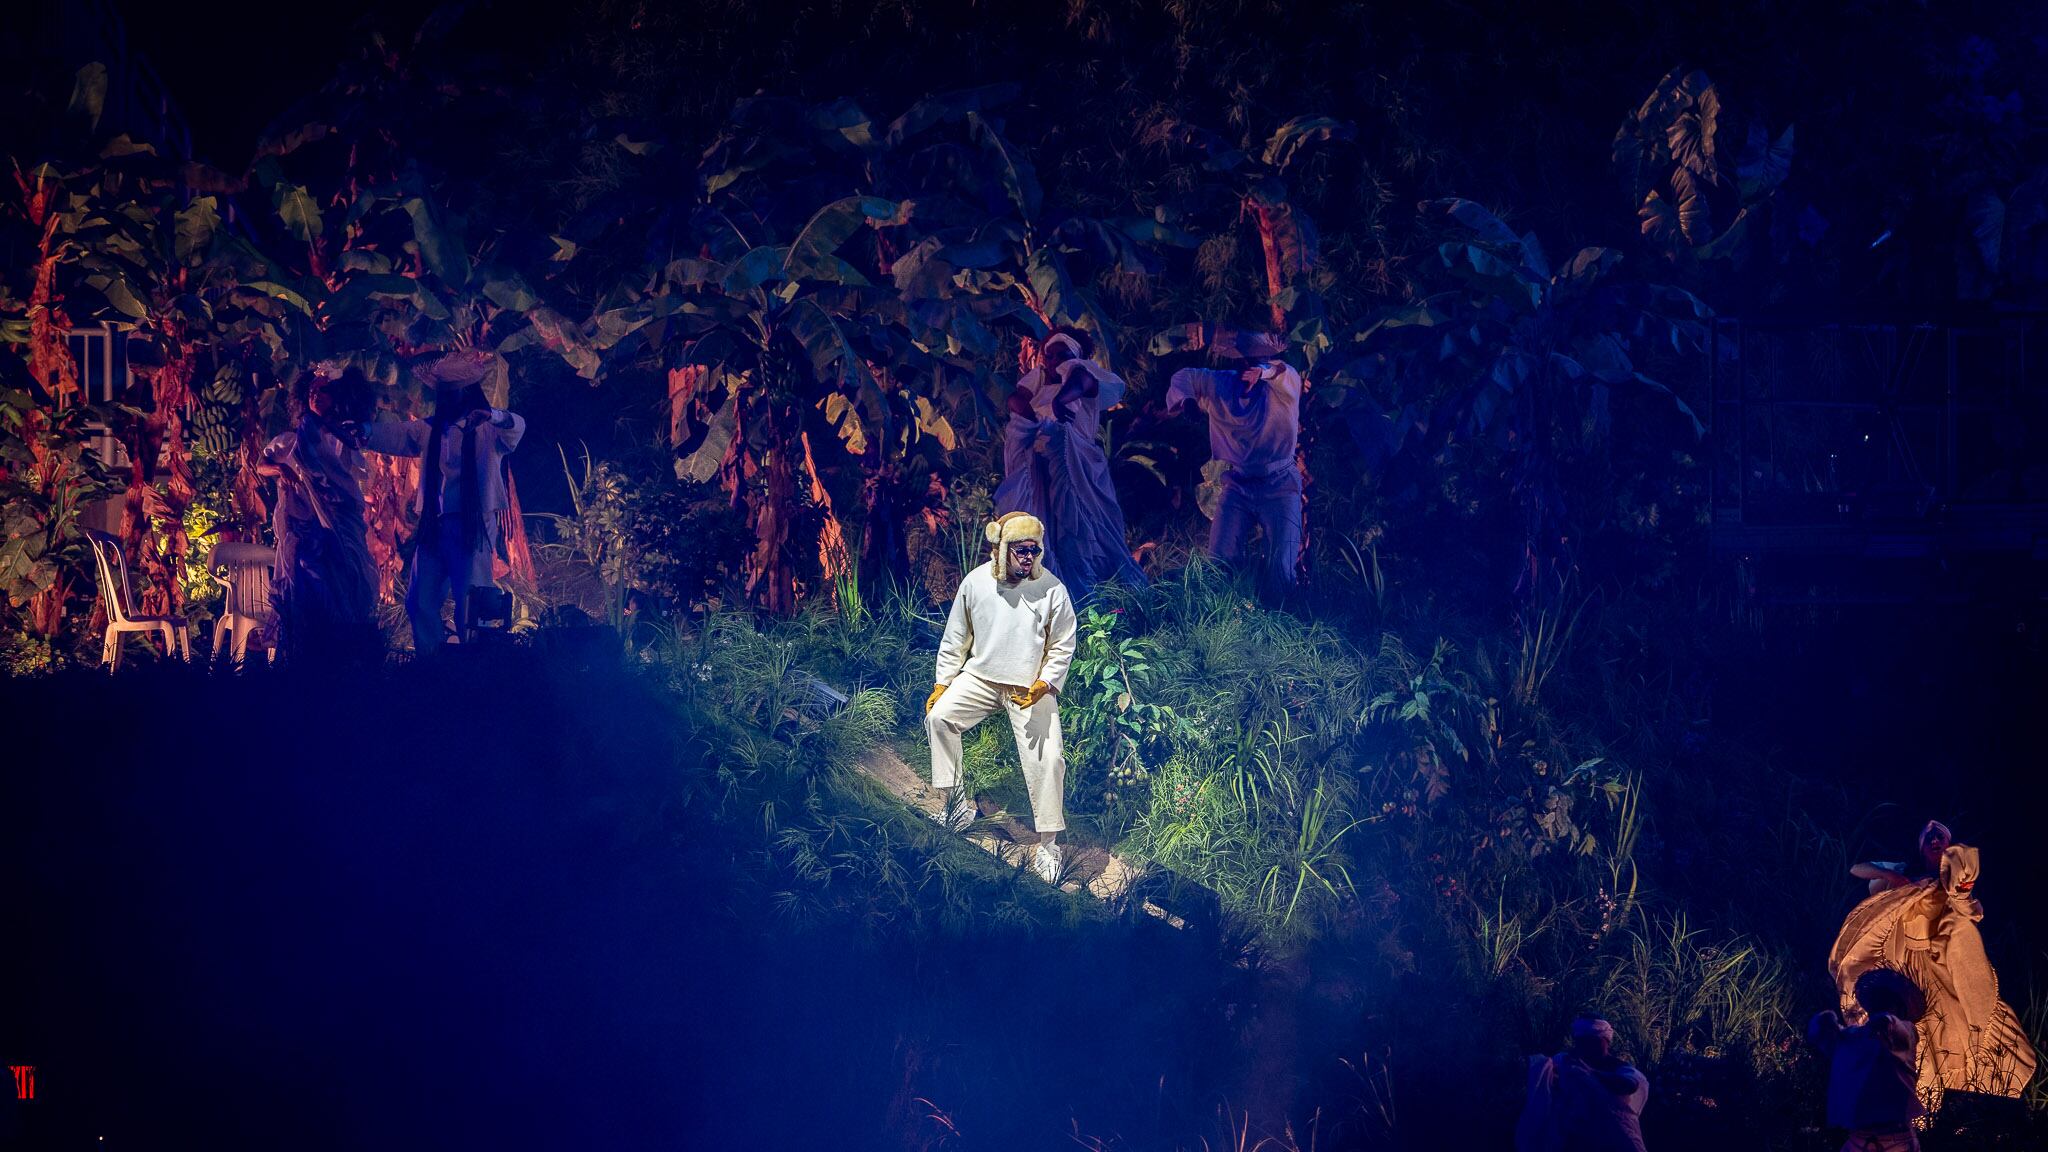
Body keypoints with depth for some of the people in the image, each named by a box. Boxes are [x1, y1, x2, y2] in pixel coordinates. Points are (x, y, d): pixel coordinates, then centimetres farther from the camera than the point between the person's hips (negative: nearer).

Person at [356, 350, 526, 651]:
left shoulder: (487, 430, -1)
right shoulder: (430, 430, 16)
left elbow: (516, 427, -21)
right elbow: (394, 435, 3)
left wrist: (491, 415, -44)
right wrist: (364, 431, -18)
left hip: (473, 527, -6)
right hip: (433, 525, 6)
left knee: (470, 605, -9)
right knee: (420, 602, 6)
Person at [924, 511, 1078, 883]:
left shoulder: (1052, 589, -14)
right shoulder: (975, 582, -8)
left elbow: (1062, 647, -5)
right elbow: (955, 637, 4)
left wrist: (1043, 684, -19)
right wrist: (943, 682, 3)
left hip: (1032, 687, -2)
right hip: (981, 677, 2)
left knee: (1046, 758, -13)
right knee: (938, 716, -18)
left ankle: (1048, 843, -1)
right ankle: (952, 802, -5)